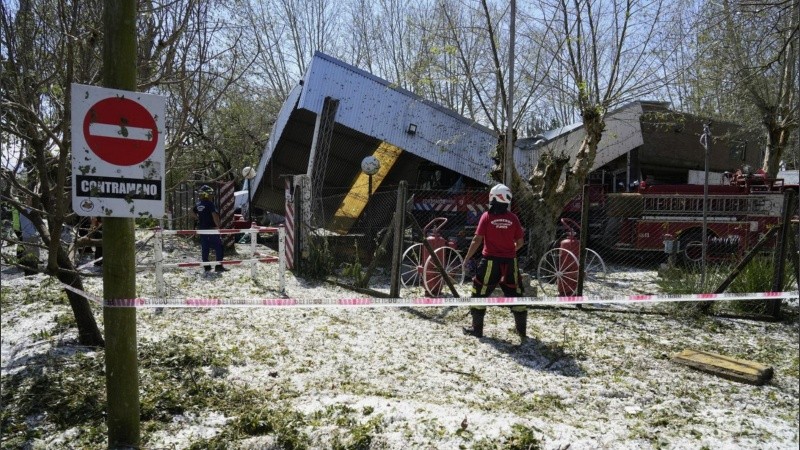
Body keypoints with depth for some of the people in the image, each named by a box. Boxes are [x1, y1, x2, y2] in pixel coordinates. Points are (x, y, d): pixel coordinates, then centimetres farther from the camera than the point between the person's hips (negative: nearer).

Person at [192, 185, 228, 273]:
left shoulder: (198, 204, 9)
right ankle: (219, 266, -5)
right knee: (218, 247, -1)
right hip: (211, 228, -7)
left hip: (202, 228, 7)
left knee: (204, 248, 11)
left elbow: (192, 211, 26)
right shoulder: (210, 204, -15)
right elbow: (214, 215, -24)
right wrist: (218, 225, -17)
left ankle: (206, 266, 14)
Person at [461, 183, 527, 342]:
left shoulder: (487, 216, -7)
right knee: (515, 295, 12)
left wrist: (467, 259, -2)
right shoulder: (513, 218, 0)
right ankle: (522, 332, 14)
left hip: (490, 261, -2)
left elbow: (477, 240, -9)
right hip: (509, 262, 3)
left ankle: (477, 329, 15)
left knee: (480, 293, 11)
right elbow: (520, 242, 5)